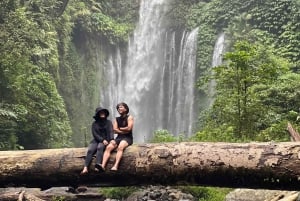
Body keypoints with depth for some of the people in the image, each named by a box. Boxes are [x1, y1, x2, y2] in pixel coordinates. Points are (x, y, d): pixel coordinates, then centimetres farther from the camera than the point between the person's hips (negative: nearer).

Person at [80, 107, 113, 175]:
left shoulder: (108, 122, 13)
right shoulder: (94, 123, 14)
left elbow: (111, 132, -1)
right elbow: (95, 134, 3)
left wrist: (111, 139, -21)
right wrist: (102, 140, -13)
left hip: (106, 140, -2)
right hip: (96, 140, 2)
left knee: (100, 147, -34)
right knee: (90, 150, -27)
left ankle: (97, 166, -50)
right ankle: (85, 168, -41)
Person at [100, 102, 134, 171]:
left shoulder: (129, 117, 5)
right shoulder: (116, 119, 18)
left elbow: (129, 128, -9)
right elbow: (115, 130, 4)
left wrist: (120, 128, 4)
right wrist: (124, 131, -7)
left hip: (128, 138, -5)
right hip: (119, 138, 5)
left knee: (120, 147, -37)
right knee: (108, 147, -24)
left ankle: (115, 166, -51)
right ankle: (103, 165, -40)